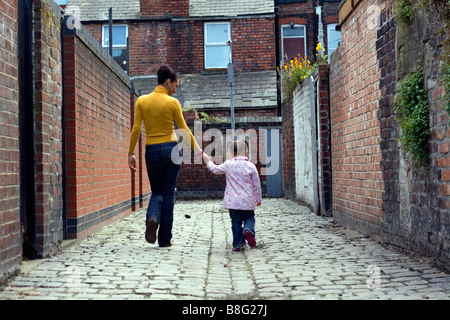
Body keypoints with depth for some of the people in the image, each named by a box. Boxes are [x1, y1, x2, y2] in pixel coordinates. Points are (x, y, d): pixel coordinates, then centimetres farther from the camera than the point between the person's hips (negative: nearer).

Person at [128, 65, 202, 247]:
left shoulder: (142, 101, 1)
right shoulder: (173, 102, -5)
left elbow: (136, 129, -1)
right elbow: (184, 130, -1)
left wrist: (131, 153, 5)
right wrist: (198, 150, 8)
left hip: (152, 151, 2)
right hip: (172, 149, -2)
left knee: (156, 191, 18)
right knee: (169, 194, 8)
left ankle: (152, 218, -14)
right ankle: (165, 239, 8)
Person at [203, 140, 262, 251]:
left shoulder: (228, 164, -4)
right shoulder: (251, 166, -2)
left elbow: (215, 169, 11)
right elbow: (256, 184, 4)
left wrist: (209, 162, 29)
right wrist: (258, 198, 16)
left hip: (233, 200, 0)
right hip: (247, 200, 0)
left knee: (236, 221, 9)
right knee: (249, 218, 16)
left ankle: (238, 244, 7)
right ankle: (248, 230, -15)